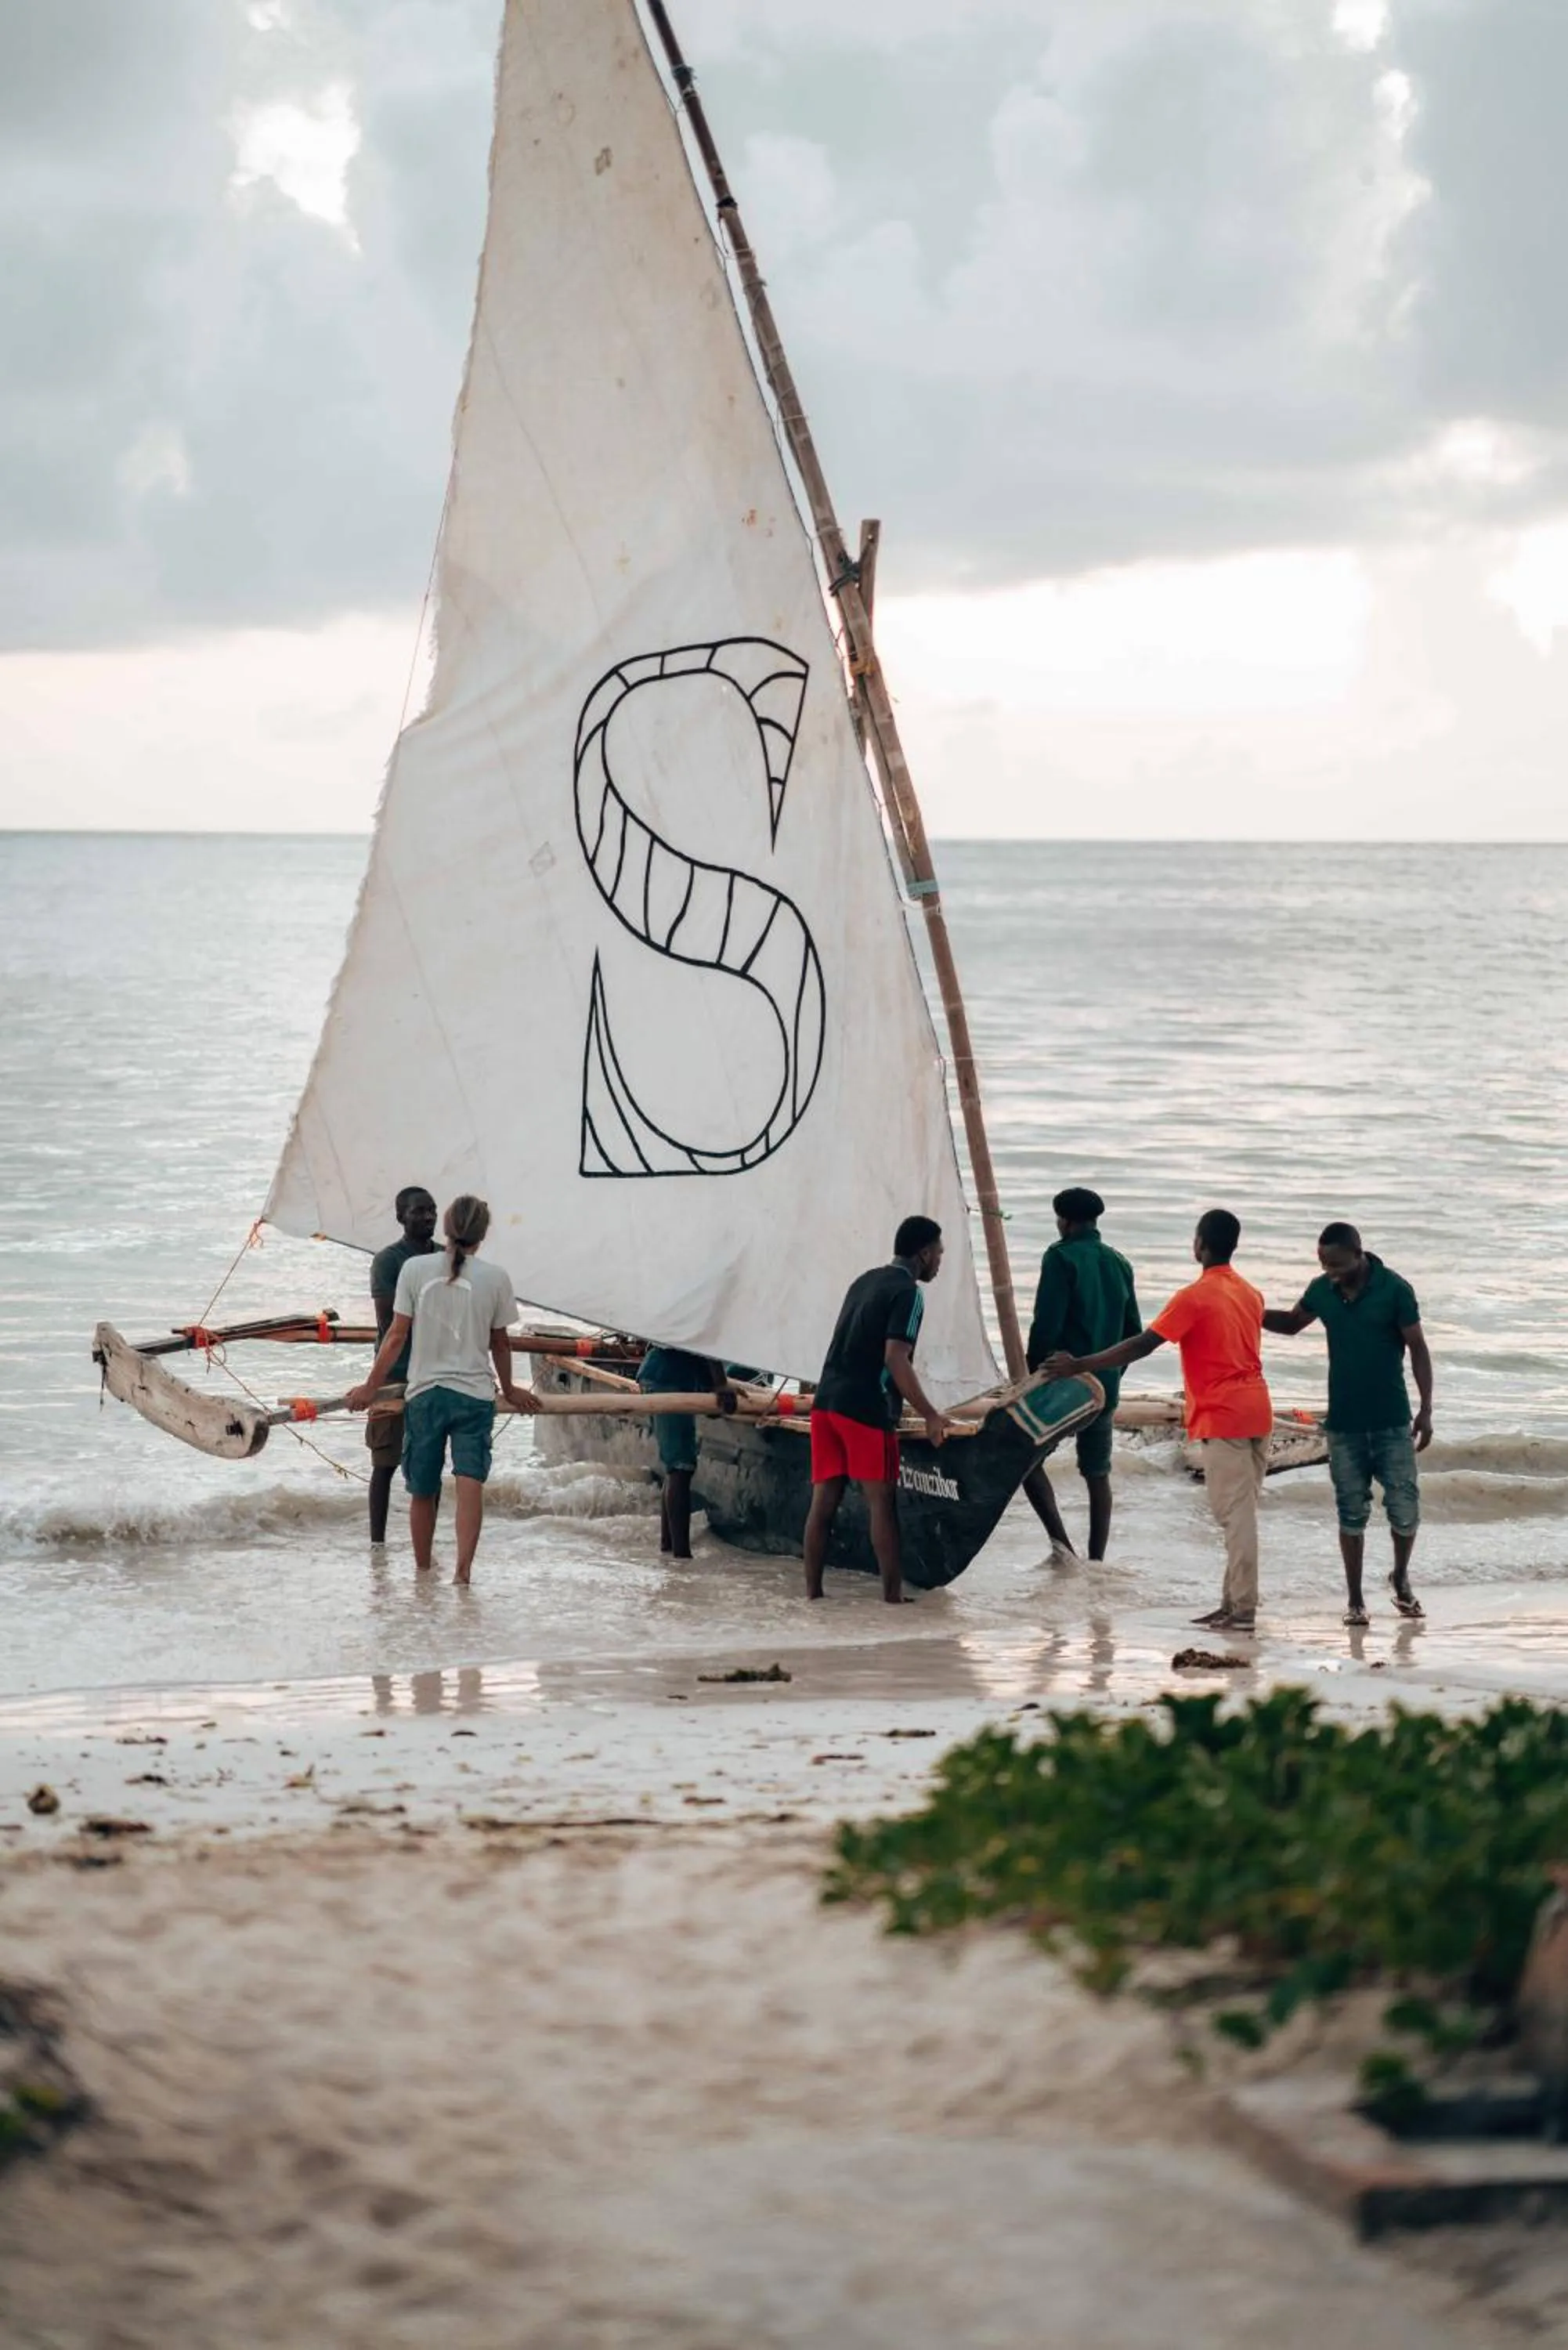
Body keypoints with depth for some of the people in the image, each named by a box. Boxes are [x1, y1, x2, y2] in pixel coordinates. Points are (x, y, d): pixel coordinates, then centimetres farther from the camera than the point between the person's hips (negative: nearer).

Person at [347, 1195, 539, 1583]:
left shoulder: (416, 1269, -2)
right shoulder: (494, 1278, -2)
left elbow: (397, 1336, -1)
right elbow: (499, 1343, 9)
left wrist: (371, 1387, 8)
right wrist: (509, 1390, 25)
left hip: (424, 1393, 1)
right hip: (475, 1395, -1)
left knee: (422, 1489, 14)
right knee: (470, 1482, -6)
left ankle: (423, 1565, 30)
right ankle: (464, 1566, -18)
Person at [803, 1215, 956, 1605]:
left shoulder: (864, 1282, 20)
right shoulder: (908, 1292, -7)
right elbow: (895, 1359, -16)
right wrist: (930, 1415, -14)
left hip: (826, 1401, 8)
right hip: (866, 1409, -8)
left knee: (823, 1500, 6)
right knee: (882, 1502, -3)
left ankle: (812, 1593, 7)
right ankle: (893, 1596, -3)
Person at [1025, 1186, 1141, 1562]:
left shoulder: (1061, 1257, -10)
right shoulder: (1119, 1263, 11)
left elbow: (1046, 1325, -16)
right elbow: (1133, 1330, 16)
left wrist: (1030, 1373, -7)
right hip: (1105, 1387, 7)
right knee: (1097, 1474, 13)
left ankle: (1061, 1543, -11)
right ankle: (1096, 1562, 14)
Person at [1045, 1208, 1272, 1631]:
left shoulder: (1194, 1298, -12)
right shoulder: (1250, 1294, 12)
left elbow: (1141, 1346, -14)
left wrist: (1079, 1365, -10)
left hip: (1223, 1417, -8)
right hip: (1256, 1412, 8)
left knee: (1235, 1514, -8)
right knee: (1241, 1511, 10)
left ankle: (1242, 1610, -9)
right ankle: (1234, 1603, 13)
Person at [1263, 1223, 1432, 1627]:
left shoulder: (1395, 1290, -11)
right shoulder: (1322, 1291, 0)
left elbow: (1418, 1349, -6)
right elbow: (1291, 1323, 18)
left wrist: (1426, 1410, -10)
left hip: (1391, 1422, -3)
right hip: (1344, 1423, 3)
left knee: (1404, 1509, -2)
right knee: (1352, 1514, 5)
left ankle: (1401, 1579, 25)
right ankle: (1355, 1600, 13)